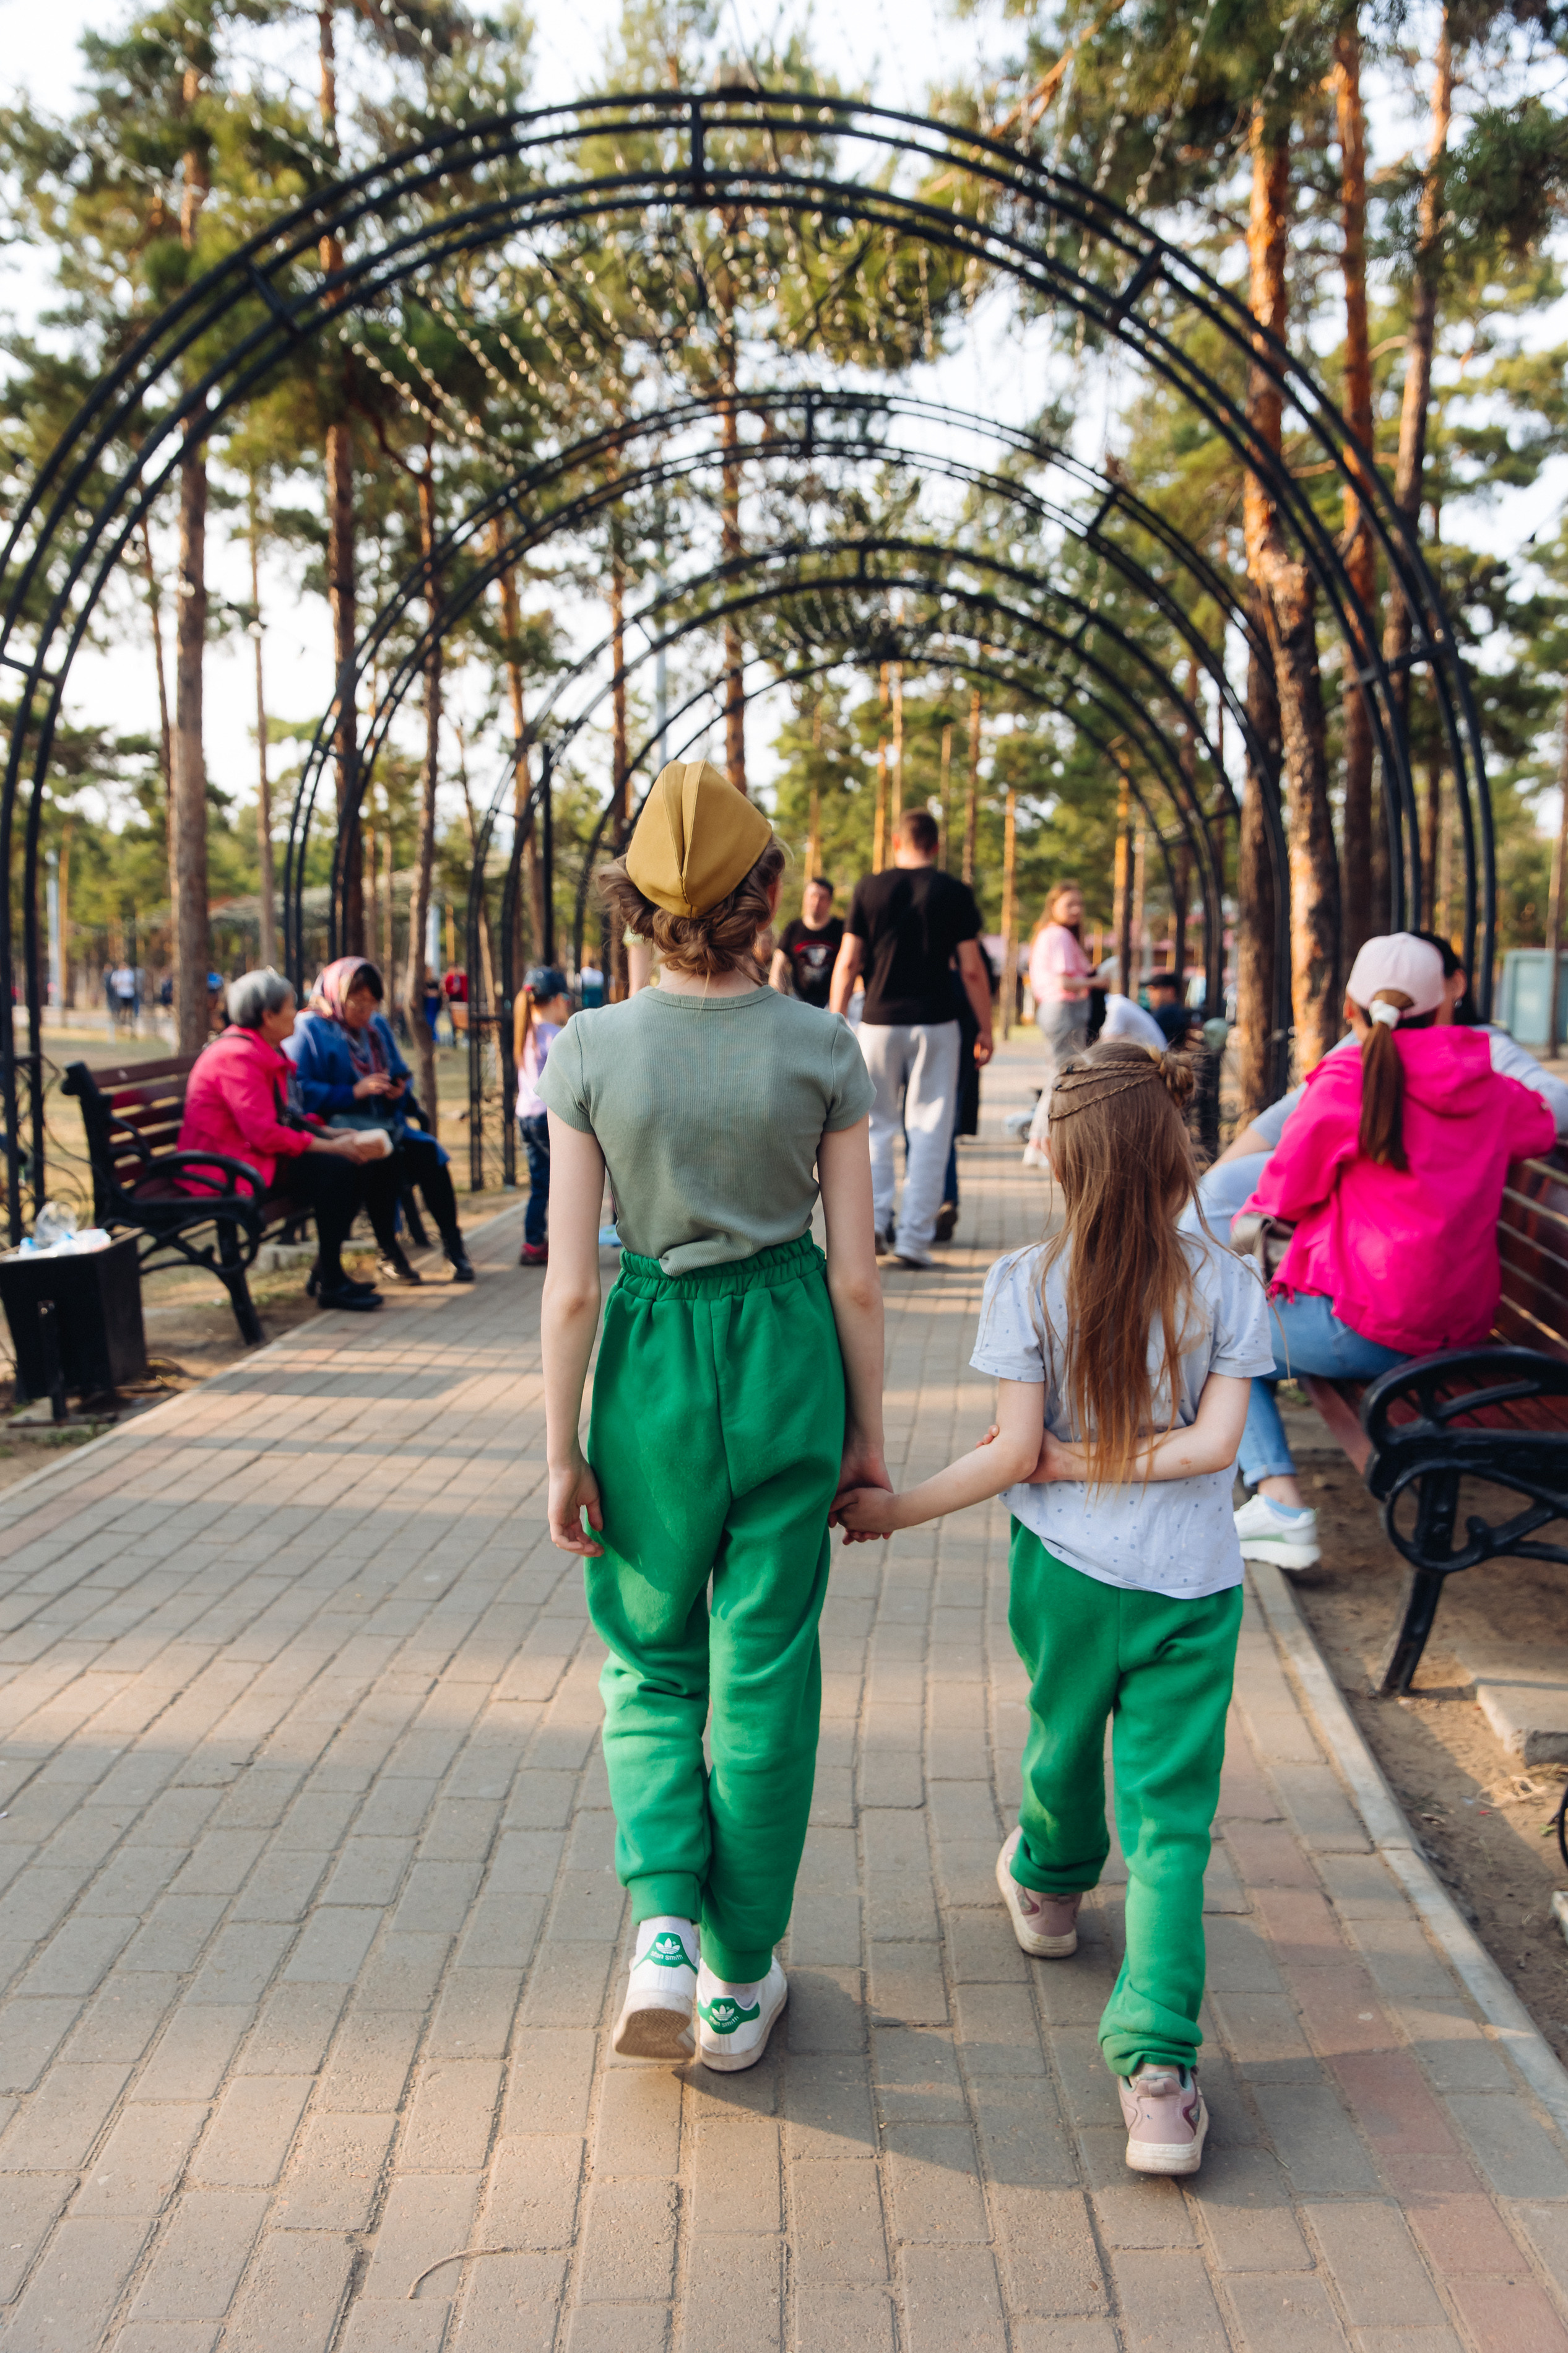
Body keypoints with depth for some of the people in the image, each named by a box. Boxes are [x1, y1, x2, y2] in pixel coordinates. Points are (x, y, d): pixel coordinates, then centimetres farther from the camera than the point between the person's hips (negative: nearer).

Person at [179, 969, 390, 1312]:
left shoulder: (264, 1051, 12)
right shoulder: (238, 1056, -20)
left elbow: (281, 1116, 18)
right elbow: (265, 1134, -26)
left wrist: (329, 1133, 3)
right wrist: (333, 1147, -20)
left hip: (253, 1149, 10)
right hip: (229, 1165, -10)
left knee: (360, 1163, 0)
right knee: (335, 1168, -25)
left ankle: (327, 1272, 5)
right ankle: (329, 1285, -15)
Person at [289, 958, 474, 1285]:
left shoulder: (378, 1026, 16)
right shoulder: (310, 1030, -4)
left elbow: (400, 1075, 22)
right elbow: (303, 1092, -15)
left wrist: (398, 1090, -2)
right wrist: (354, 1092, -23)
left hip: (384, 1122, 6)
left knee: (426, 1149, -22)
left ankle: (453, 1244, -14)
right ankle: (390, 1255, -23)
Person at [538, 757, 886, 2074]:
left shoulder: (591, 1050, -9)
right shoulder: (822, 1048, -8)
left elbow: (572, 1285, -8)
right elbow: (856, 1277, -5)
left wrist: (563, 1452, 2)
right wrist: (868, 1432, 7)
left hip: (652, 1368, 0)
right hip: (787, 1361, 0)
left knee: (652, 1664, 21)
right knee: (765, 1673, 13)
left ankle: (664, 1925, 5)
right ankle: (740, 1982, 27)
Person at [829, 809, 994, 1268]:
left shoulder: (869, 888, 2)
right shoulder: (955, 893, -1)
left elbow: (848, 962, 0)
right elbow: (972, 969, -2)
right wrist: (985, 1029, 6)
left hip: (880, 1022, 1)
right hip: (935, 1023, -1)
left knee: (876, 1125, 15)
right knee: (929, 1131, 4)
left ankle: (873, 1219, 4)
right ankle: (915, 1237, 2)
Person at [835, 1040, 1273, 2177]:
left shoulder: (1028, 1283, -12)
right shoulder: (1226, 1283, -6)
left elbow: (1014, 1453, -13)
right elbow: (1215, 1441, -12)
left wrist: (896, 1509, -2)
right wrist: (1112, 1459, -5)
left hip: (1067, 1569, 0)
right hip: (1195, 1583, 0)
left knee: (1066, 1740, 27)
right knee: (1173, 1816, 5)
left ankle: (1049, 1888, 54)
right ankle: (1159, 2066, -1)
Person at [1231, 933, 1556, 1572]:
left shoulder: (1345, 1082, -12)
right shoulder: (1489, 1090, 5)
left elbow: (1284, 1196, -2)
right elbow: (1541, 1125, 27)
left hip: (1371, 1328, -7)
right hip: (1464, 1324, 7)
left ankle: (1280, 1502, -3)